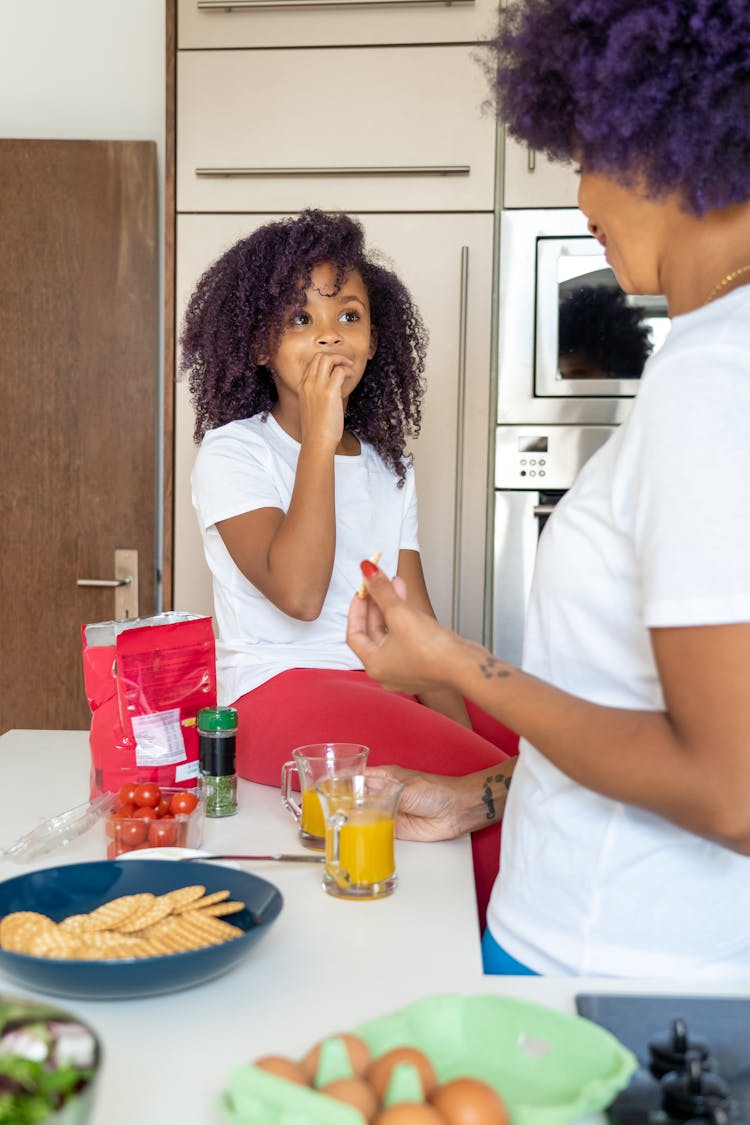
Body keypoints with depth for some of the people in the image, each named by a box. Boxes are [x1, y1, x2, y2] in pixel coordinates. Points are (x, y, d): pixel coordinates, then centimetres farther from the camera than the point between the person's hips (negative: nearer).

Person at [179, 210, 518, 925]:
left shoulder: (389, 467, 15)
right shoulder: (234, 452, -3)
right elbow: (299, 592, -20)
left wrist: (459, 725, -10)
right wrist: (319, 437, -16)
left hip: (385, 687, 7)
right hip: (277, 692, -6)